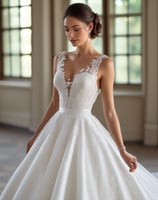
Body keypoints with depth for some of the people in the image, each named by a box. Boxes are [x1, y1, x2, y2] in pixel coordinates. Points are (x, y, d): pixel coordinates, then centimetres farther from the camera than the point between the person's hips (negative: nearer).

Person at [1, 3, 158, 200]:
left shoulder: (104, 63, -7)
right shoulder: (60, 59, 7)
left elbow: (109, 111, -6)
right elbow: (55, 104, 13)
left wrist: (122, 151, -11)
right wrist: (36, 136, 16)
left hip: (85, 131, -5)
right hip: (58, 131, 5)